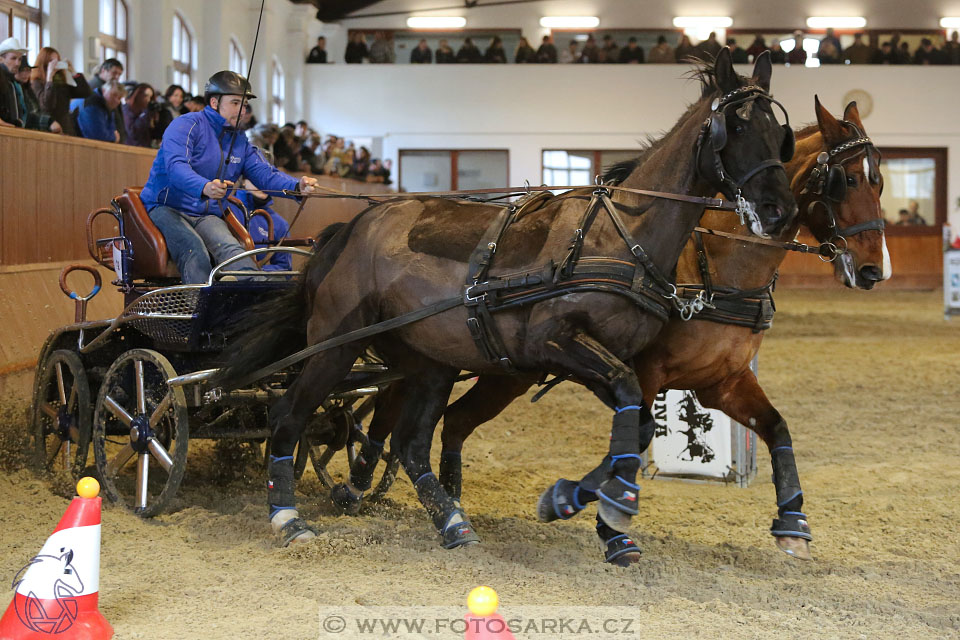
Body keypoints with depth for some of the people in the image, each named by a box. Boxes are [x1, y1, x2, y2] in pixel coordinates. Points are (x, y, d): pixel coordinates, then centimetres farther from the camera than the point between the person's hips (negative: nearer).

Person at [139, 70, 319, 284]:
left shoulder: (240, 142, 16)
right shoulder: (187, 125, -7)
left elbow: (265, 175, 5)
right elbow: (176, 166, -24)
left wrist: (297, 186, -18)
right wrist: (205, 187, -46)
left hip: (207, 216, 4)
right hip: (166, 208, -4)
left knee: (231, 249, -28)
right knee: (194, 250, -35)